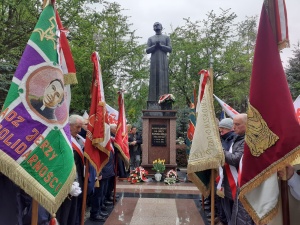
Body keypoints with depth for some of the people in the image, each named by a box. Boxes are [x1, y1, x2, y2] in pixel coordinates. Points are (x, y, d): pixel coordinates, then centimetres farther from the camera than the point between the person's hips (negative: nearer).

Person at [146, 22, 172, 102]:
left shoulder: (166, 37, 16)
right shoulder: (150, 39, 19)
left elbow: (170, 49, 4)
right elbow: (147, 50, 7)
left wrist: (161, 45, -9)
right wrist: (155, 46, -10)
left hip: (163, 60, -1)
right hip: (154, 61, 1)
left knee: (163, 79, -11)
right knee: (154, 78, -8)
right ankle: (153, 99, -11)